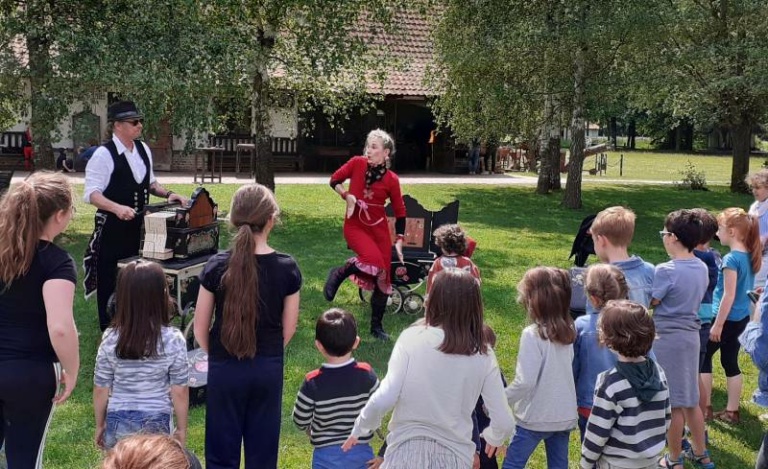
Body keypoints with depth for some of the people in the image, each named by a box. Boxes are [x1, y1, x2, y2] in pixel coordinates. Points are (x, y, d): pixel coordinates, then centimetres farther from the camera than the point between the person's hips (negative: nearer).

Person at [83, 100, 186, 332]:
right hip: (113, 227, -6)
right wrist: (117, 208, -34)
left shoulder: (143, 149, 6)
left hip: (139, 226, 7)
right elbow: (92, 193, -19)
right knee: (111, 281, 3)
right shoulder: (104, 154, -16)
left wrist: (168, 194, 0)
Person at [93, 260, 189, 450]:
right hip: (156, 423, -1)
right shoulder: (173, 340, -15)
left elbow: (101, 390, -2)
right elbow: (179, 392, -8)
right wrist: (181, 428, 6)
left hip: (119, 423, 2)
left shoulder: (111, 339, -11)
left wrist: (100, 425, 13)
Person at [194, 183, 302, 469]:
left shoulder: (217, 266, -12)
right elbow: (289, 329, 0)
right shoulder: (287, 268, -10)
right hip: (269, 370, 1)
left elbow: (200, 328, -3)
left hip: (225, 369, -1)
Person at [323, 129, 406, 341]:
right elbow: (335, 181, 6)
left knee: (383, 278, 5)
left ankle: (377, 326, 22)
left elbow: (400, 212, 1)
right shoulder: (357, 163, -8)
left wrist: (399, 241, -3)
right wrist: (347, 196, -12)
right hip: (355, 225, -2)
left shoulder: (391, 179, -7)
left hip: (379, 228, 3)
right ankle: (339, 273, -2)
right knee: (374, 261, -30)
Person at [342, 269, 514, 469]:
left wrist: (359, 429, 3)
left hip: (407, 451, -1)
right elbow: (504, 423, -3)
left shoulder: (411, 338, -9)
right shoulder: (483, 356, -3)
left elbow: (383, 399, -15)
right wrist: (493, 438, 20)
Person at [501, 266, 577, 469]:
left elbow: (525, 382, -21)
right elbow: (562, 371, 7)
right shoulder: (567, 331, 1)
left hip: (536, 417, -6)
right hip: (564, 416, 6)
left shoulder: (533, 334, -19)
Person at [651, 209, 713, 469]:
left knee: (674, 403, 4)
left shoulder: (666, 270, -21)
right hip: (691, 335, 8)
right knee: (690, 400, 20)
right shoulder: (702, 268, 4)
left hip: (667, 338, -7)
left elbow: (648, 302, -12)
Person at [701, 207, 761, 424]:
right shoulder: (750, 256, 5)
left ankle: (705, 406, 13)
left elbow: (729, 295, -21)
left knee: (703, 357, 7)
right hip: (742, 318, 8)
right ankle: (732, 411, 20)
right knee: (730, 362, 15)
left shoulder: (731, 259, -21)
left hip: (727, 319, -8)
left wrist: (718, 324, -16)